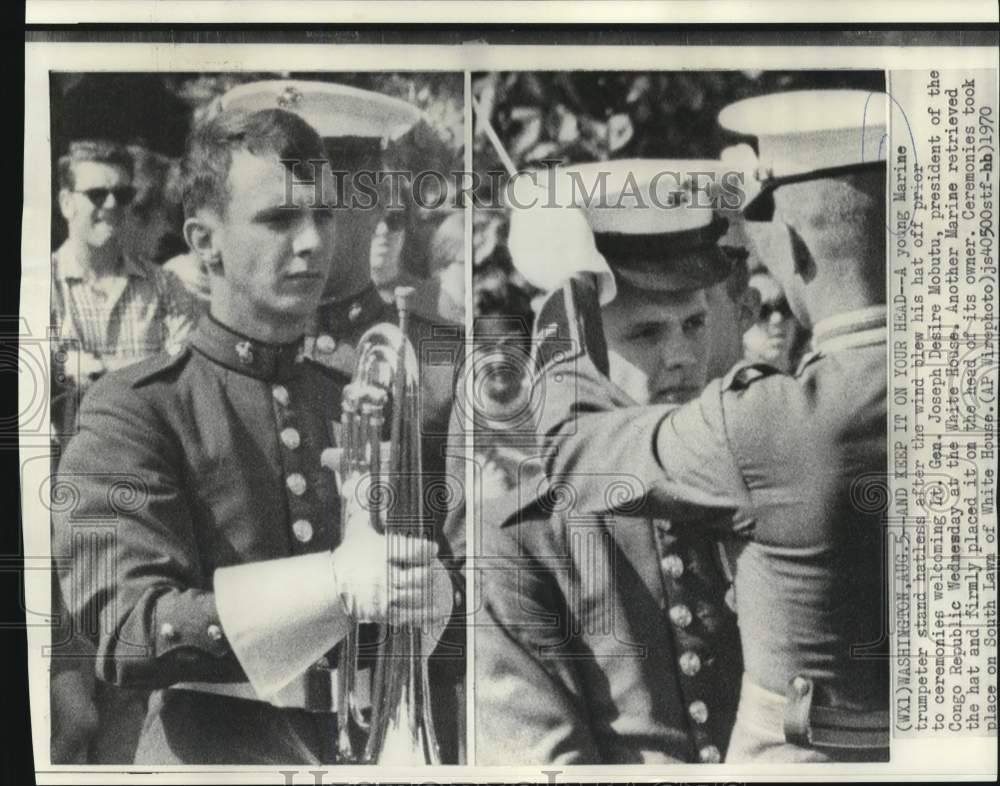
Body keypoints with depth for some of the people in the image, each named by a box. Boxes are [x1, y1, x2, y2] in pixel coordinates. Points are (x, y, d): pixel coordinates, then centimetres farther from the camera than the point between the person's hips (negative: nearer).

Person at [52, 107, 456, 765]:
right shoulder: (134, 411, -6)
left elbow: (435, 604, 10)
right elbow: (127, 633, -16)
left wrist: (414, 577, -15)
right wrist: (333, 586, -26)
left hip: (373, 742, 4)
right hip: (218, 750, -3)